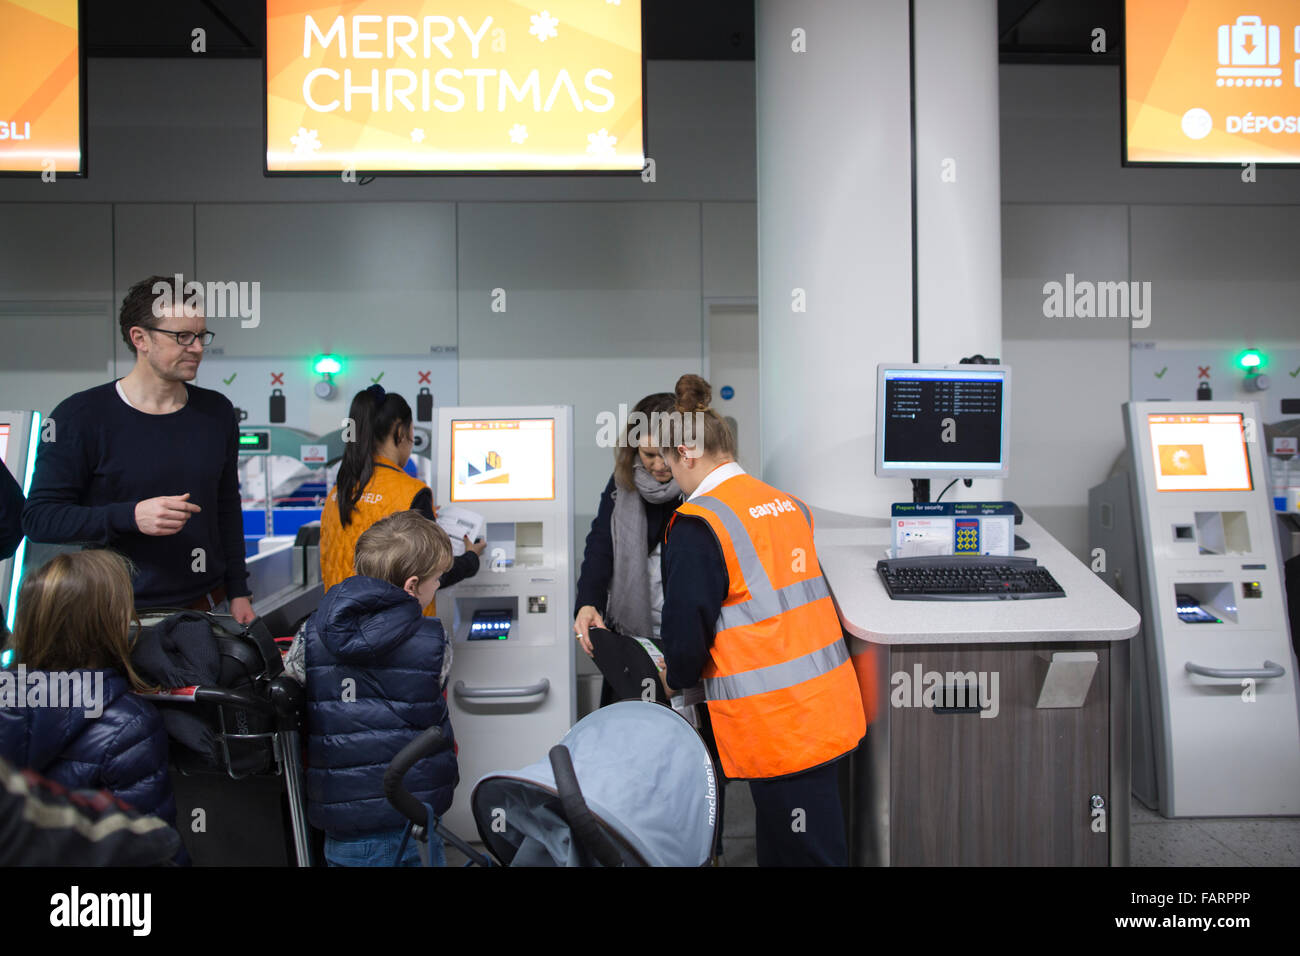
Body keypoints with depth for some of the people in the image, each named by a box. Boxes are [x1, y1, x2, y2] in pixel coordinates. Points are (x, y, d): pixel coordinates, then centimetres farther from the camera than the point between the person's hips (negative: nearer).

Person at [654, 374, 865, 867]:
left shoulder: (697, 525, -14)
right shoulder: (787, 503, 8)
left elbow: (687, 631, -13)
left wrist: (676, 679, 9)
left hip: (776, 721, -7)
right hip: (827, 701, 7)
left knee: (805, 853, 5)